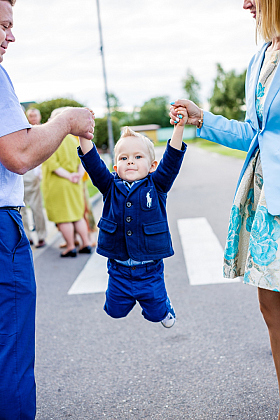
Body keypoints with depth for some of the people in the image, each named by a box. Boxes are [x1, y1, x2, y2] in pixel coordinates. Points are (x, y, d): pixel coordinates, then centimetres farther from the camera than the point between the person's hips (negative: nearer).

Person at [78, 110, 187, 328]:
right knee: (115, 311, 17)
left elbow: (172, 159, -16)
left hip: (150, 268, -1)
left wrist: (179, 127, -28)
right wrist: (83, 133, -25)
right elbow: (93, 163, -12)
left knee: (156, 312, 14)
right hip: (119, 269, 2)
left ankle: (165, 309, 48)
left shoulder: (156, 186, -5)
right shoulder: (110, 187, -2)